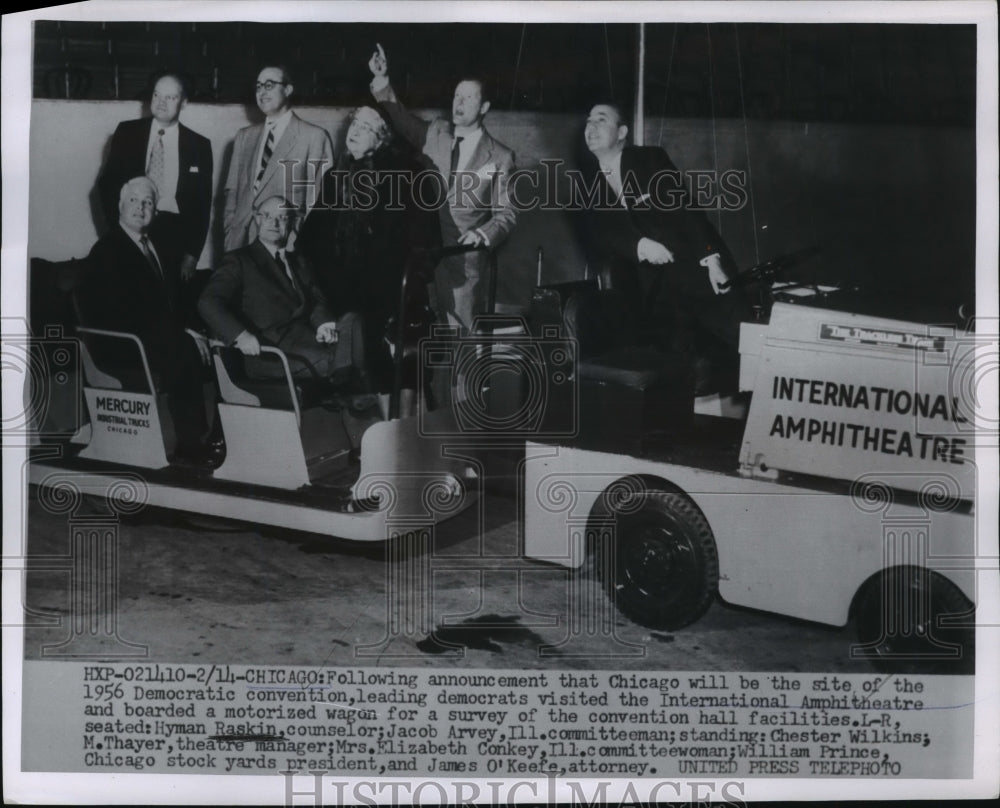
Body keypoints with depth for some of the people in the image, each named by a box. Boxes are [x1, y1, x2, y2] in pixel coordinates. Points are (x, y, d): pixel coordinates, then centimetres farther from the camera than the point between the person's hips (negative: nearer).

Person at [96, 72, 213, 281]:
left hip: (175, 235, 0)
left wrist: (192, 255, -2)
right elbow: (107, 182, 8)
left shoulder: (199, 145, 5)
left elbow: (202, 203, 4)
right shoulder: (127, 132, 7)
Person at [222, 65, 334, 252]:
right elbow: (233, 191, 16)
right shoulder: (244, 136, 16)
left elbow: (319, 197, -3)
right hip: (240, 240, 5)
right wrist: (229, 232, 6)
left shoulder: (314, 137, -2)